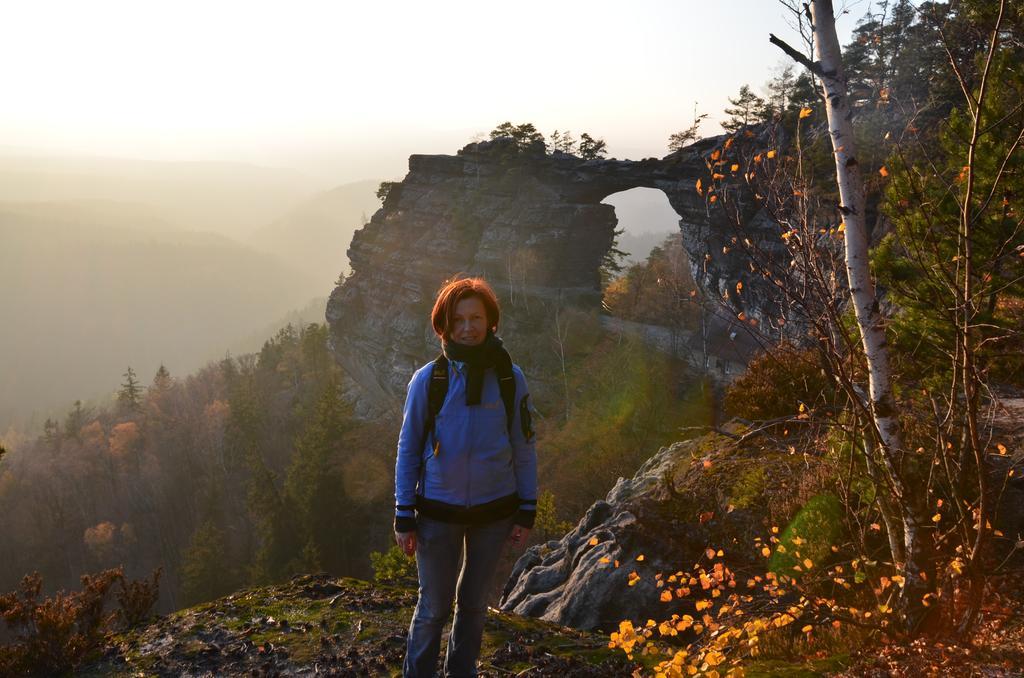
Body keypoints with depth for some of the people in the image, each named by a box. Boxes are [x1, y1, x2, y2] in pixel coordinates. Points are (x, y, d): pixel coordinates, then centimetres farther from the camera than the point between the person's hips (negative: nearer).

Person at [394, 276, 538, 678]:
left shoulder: (510, 378, -4)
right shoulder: (427, 379, -8)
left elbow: (523, 448, 2)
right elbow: (408, 450, -3)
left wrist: (526, 512, 1)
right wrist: (404, 517, -4)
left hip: (494, 511, 2)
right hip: (438, 512, -2)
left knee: (474, 604, 17)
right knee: (433, 608, 7)